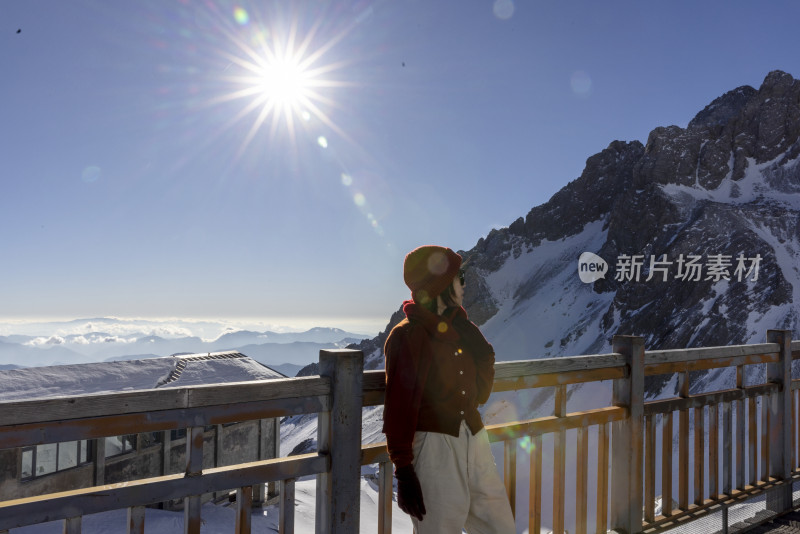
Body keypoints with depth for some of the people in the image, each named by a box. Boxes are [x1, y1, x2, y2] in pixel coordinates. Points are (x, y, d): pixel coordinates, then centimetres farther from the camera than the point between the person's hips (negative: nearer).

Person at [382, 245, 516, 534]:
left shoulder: (461, 329, 11)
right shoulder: (408, 336, -11)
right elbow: (399, 407, -13)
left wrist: (484, 354, 0)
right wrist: (403, 471, -13)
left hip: (474, 442, 7)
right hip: (434, 446, -7)